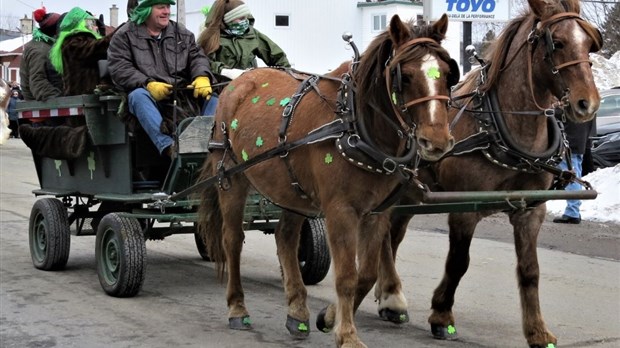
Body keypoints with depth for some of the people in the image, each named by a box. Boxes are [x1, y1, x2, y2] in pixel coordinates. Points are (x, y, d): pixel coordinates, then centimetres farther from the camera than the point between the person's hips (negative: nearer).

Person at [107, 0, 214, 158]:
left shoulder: (182, 33, 19)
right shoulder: (124, 36, 7)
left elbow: (197, 57, 9)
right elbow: (119, 69, -5)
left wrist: (202, 77, -15)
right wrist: (148, 84, -20)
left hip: (184, 94, 3)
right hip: (150, 94, -3)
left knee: (213, 96, -21)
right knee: (138, 95, -36)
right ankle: (167, 145, -51)